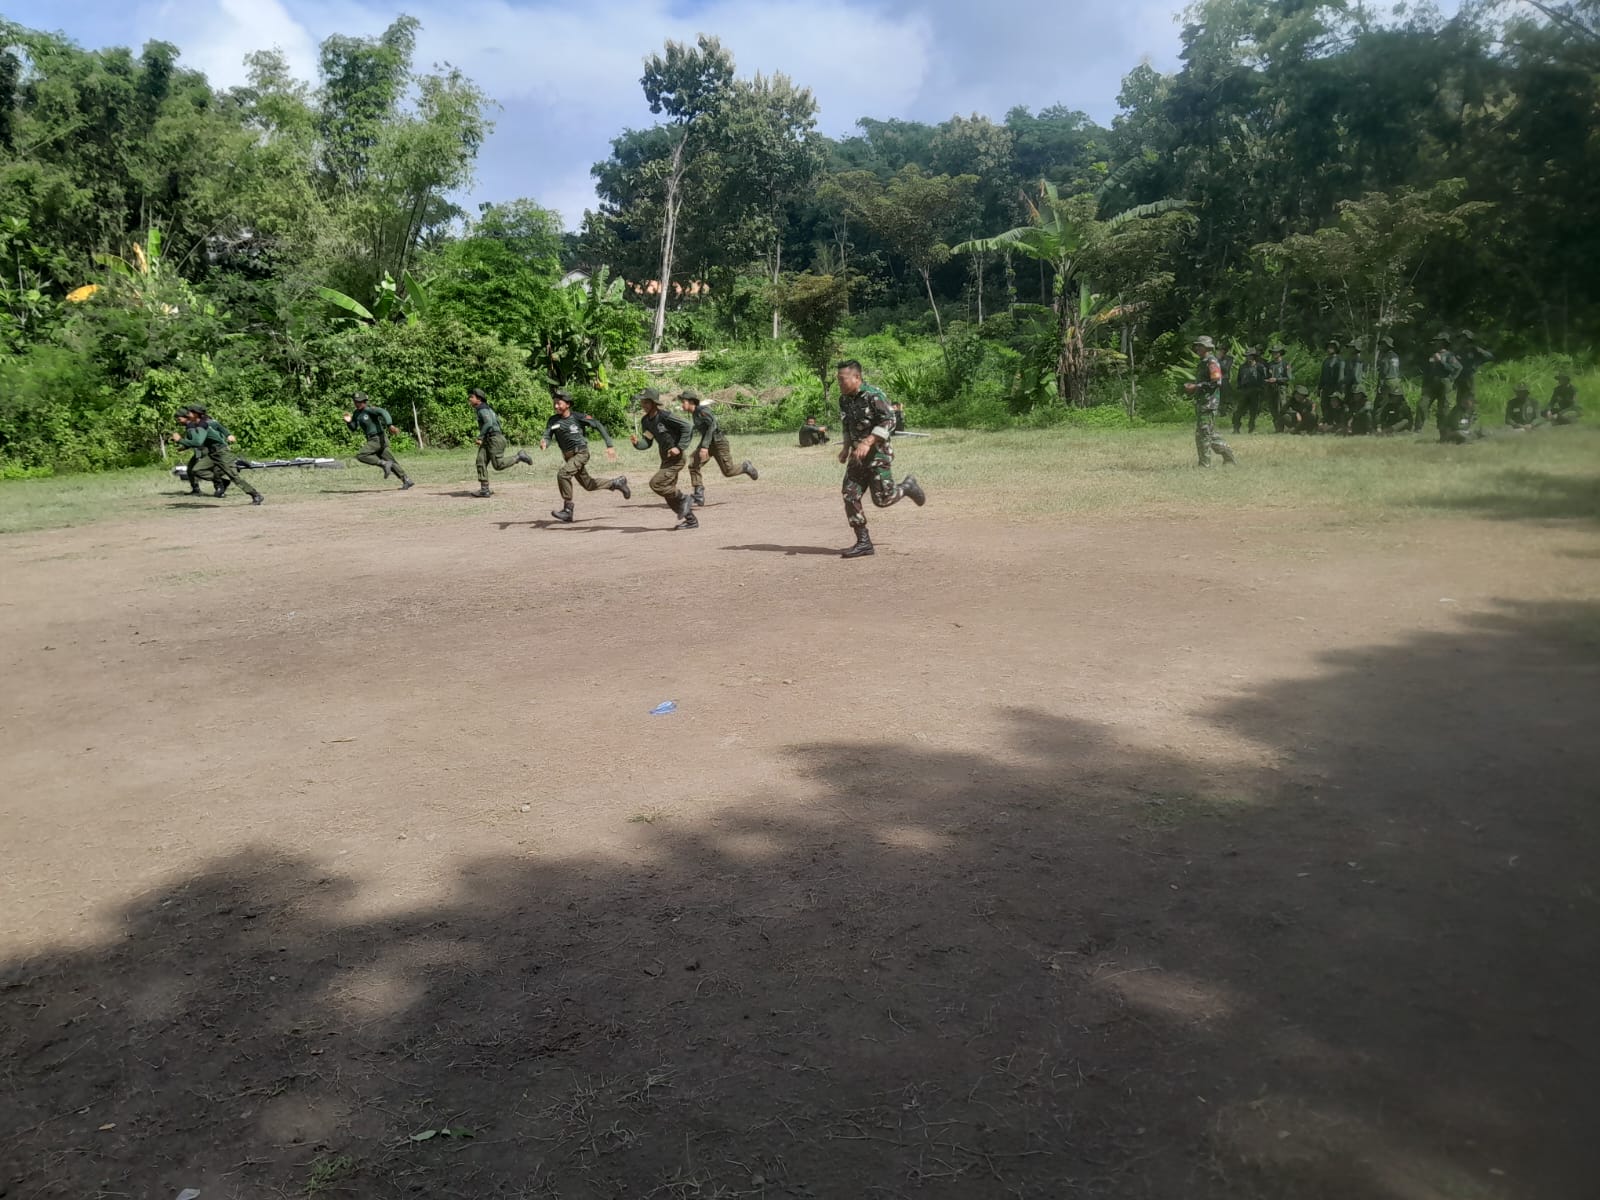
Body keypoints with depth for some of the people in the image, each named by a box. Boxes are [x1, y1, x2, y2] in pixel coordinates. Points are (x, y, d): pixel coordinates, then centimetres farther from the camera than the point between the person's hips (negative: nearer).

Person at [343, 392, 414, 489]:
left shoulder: (369, 410, -13)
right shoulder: (356, 413, 13)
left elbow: (383, 412, -30)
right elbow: (353, 428, 17)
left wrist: (390, 425, -44)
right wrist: (348, 421, -5)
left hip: (379, 438, -9)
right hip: (373, 440, 9)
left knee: (361, 456, -19)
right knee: (390, 462, 8)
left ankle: (384, 464, -14)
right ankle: (407, 481, 9)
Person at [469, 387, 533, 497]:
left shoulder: (483, 409, -13)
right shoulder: (486, 408, 18)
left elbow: (488, 423, -27)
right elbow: (497, 420, 26)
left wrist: (480, 437, -24)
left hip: (494, 439, -10)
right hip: (487, 440, 10)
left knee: (498, 465, -11)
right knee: (481, 462, -2)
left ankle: (520, 456, 6)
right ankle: (484, 489, -5)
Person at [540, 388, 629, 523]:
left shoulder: (578, 417, -14)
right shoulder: (553, 420, -2)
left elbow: (598, 426, -8)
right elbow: (547, 437, -10)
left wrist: (609, 446, -13)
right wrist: (544, 443, -35)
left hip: (581, 454, -6)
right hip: (568, 457, 6)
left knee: (563, 474, -26)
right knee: (588, 485, 17)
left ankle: (567, 510, -19)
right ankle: (617, 483, 39)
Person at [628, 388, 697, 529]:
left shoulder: (665, 416, -19)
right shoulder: (645, 421, 5)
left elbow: (687, 427, -19)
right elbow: (647, 443, 8)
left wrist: (679, 447, -23)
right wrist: (637, 442, -13)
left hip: (677, 457, -9)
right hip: (665, 458, 9)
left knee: (655, 483, -19)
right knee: (669, 493, 11)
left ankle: (683, 500, 0)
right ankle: (691, 520, 22)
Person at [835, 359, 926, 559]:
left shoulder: (873, 395, -15)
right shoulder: (844, 399, 9)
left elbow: (889, 421, -21)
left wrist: (867, 442, -28)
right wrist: (846, 447, 10)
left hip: (878, 452, -7)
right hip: (858, 454, 7)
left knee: (882, 499, -8)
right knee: (850, 495, -4)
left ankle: (908, 486, 23)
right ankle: (863, 543, 1)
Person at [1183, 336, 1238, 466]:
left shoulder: (1212, 362, -12)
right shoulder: (1202, 363, 17)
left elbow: (1216, 382, -21)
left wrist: (1196, 386, -20)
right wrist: (1191, 384, 8)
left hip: (1209, 402, -10)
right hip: (1200, 402, 10)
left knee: (1205, 433, -7)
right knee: (1210, 434, 14)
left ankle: (1205, 464, -3)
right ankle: (1229, 457, 21)